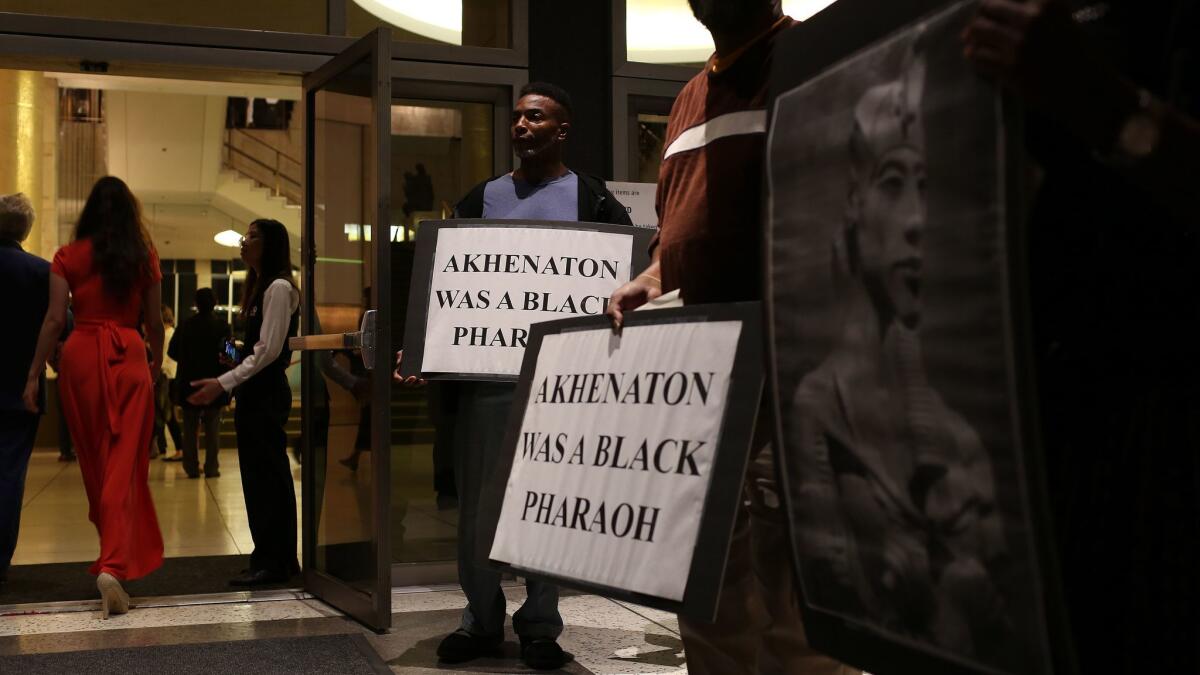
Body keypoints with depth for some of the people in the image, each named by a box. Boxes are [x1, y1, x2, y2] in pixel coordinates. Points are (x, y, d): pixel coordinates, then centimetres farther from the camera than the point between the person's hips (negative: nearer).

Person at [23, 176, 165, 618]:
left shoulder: (68, 257, 2)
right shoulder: (145, 258, 4)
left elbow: (54, 319, -2)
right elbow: (154, 321, 9)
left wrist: (34, 374, 3)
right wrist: (157, 358, 27)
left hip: (81, 354, 1)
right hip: (129, 357, 0)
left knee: (93, 460, 16)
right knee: (124, 464, -4)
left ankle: (114, 548, 30)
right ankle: (114, 563, -19)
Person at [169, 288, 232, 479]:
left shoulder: (186, 325, -2)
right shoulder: (222, 325, -6)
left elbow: (172, 351, 1)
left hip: (189, 382, 1)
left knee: (190, 429, 10)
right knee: (212, 428, 5)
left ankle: (192, 468, 9)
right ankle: (211, 467, 3)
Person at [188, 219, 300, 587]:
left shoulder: (279, 288, -11)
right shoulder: (260, 287, 18)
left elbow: (268, 350, -18)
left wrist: (223, 383, -20)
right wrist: (232, 384, 12)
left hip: (266, 394, -9)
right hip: (255, 393, 10)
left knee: (267, 476, -6)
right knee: (261, 476, 11)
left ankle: (274, 562, -1)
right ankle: (273, 559, 16)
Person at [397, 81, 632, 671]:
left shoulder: (593, 200, 4)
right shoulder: (481, 199, 12)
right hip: (485, 372, 3)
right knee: (477, 502, 6)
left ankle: (541, 627, 16)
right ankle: (481, 621, 19)